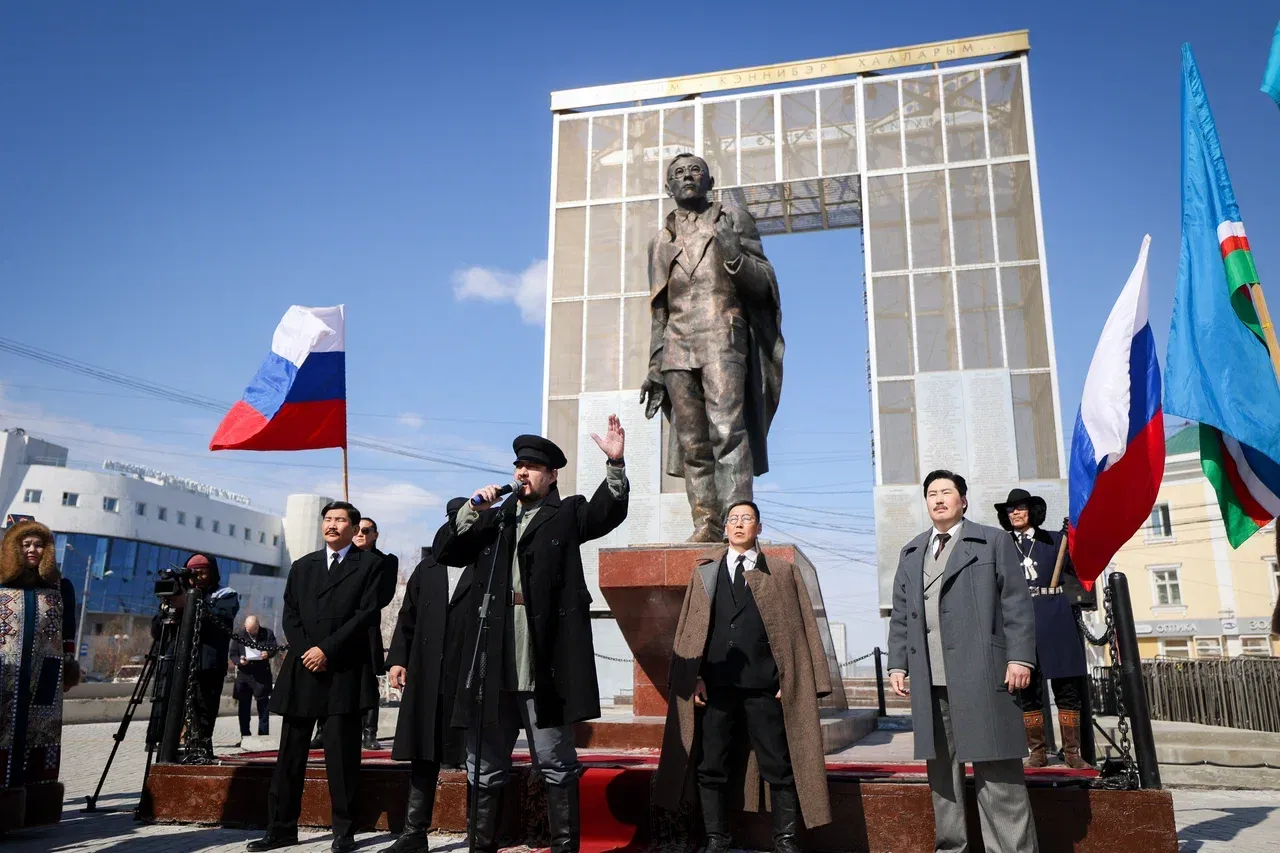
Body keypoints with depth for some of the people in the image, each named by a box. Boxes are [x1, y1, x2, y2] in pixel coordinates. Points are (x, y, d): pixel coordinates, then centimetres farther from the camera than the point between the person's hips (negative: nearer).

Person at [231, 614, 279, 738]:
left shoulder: (268, 633, 3)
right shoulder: (239, 636, 6)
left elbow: (274, 649, -2)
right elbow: (231, 654, 4)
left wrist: (268, 654, -25)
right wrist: (239, 661, -17)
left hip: (262, 676, -1)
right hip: (244, 675, 1)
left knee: (263, 708, 1)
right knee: (244, 708, 6)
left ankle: (263, 737, 5)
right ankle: (244, 737, 13)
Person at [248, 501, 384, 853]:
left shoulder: (369, 564, 5)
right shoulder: (302, 566, 18)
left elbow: (367, 613, -5)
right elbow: (290, 616, 11)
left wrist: (327, 650, -11)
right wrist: (306, 652, -5)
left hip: (344, 671, -4)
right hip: (302, 668, 4)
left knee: (341, 752, -1)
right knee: (290, 753, 5)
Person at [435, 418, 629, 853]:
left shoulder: (567, 514, 6)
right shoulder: (493, 518, 17)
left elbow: (609, 511, -12)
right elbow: (445, 552, 11)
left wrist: (615, 464, -28)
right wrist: (472, 508, -2)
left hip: (544, 663, -4)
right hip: (493, 664, 4)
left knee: (557, 764, 5)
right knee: (484, 765, 14)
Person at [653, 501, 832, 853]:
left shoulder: (783, 572, 9)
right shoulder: (705, 572, 13)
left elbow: (798, 629, 5)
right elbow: (689, 629, 9)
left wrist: (791, 680, -3)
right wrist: (692, 677, -1)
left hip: (764, 687, -1)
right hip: (715, 686, 1)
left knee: (778, 768, 3)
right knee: (711, 768, 6)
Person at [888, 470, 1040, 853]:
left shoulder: (993, 542, 8)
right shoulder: (910, 553, 20)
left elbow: (1017, 603, 1)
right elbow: (900, 615, 18)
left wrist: (1020, 657, -9)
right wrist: (898, 664, 9)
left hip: (981, 674, -4)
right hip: (930, 680, 4)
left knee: (997, 770, -2)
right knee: (941, 770, 8)